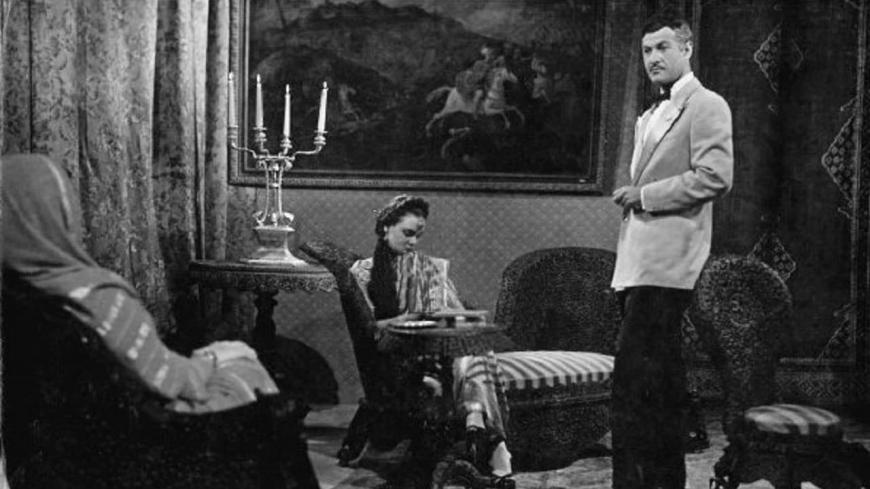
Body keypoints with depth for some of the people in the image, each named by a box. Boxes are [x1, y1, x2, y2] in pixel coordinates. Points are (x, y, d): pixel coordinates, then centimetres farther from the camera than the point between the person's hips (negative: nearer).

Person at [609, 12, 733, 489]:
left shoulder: (707, 105, -3)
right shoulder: (650, 117, 24)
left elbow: (714, 177, -15)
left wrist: (644, 195, -12)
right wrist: (629, 197, 14)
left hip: (665, 262, -9)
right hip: (637, 261, 9)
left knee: (632, 377, -14)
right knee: (659, 378, 13)